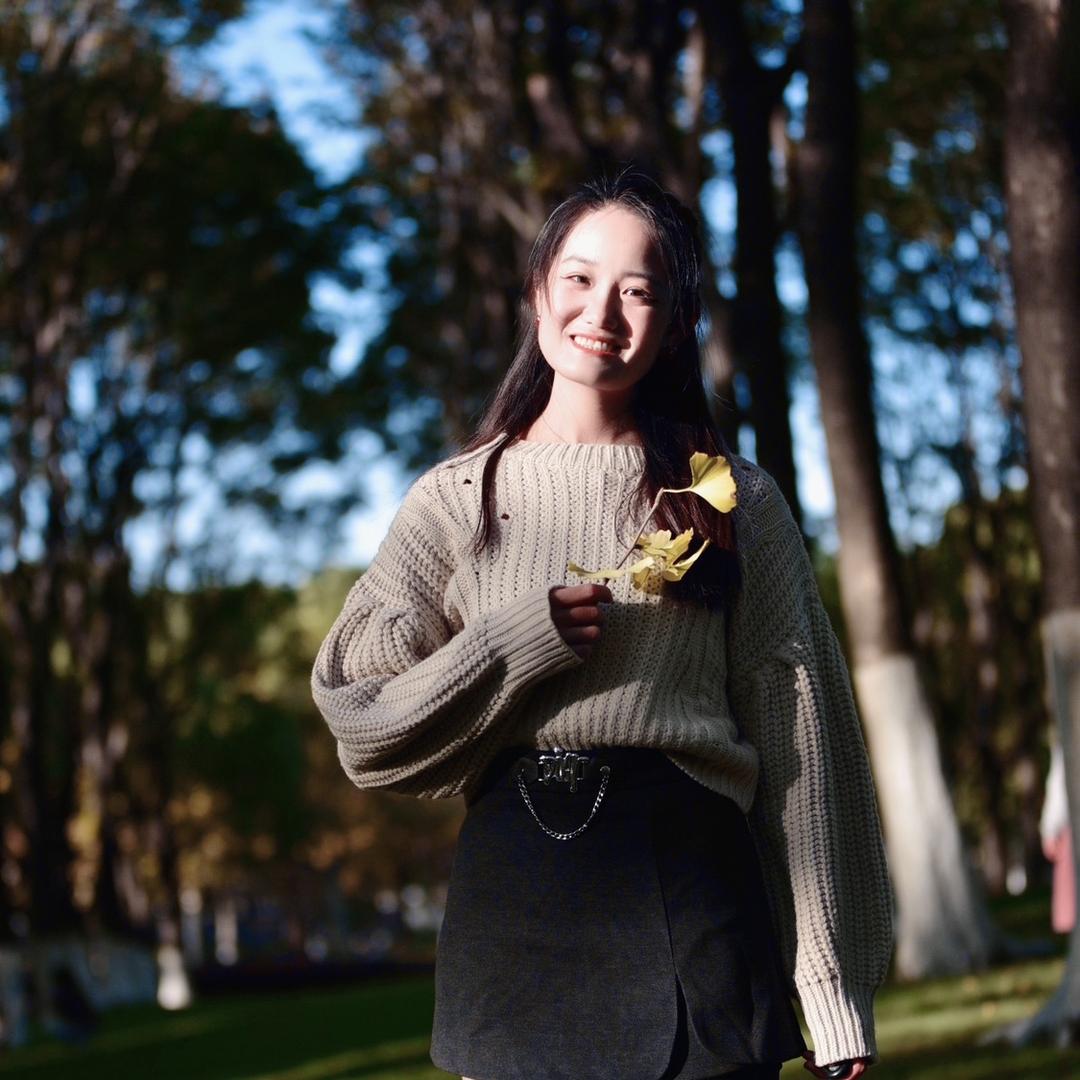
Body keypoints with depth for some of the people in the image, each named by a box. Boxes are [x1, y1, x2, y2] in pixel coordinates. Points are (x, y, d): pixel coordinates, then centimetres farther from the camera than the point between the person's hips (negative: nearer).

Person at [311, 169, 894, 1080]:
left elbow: (801, 748, 3)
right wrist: (520, 642, -11)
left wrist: (837, 998, -1)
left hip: (685, 880, -1)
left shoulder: (736, 505, 7)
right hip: (514, 893, 1)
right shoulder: (458, 501, 9)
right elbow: (364, 725, 3)